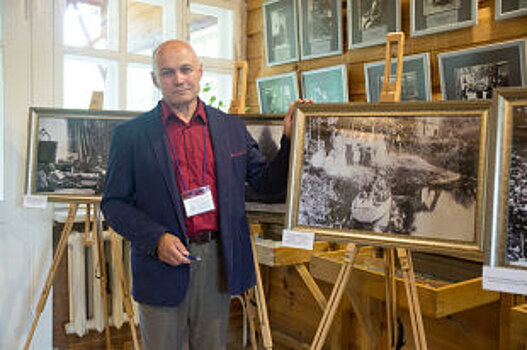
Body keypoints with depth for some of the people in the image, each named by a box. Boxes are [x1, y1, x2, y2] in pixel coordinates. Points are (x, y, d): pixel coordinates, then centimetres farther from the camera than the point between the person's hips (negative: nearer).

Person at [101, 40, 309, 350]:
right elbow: (114, 203, -1)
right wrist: (157, 239, -15)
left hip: (218, 263, 2)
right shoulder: (131, 135, -2)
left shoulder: (233, 128, 5)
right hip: (163, 266, -2)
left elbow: (267, 182, 8)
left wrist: (290, 139, -6)